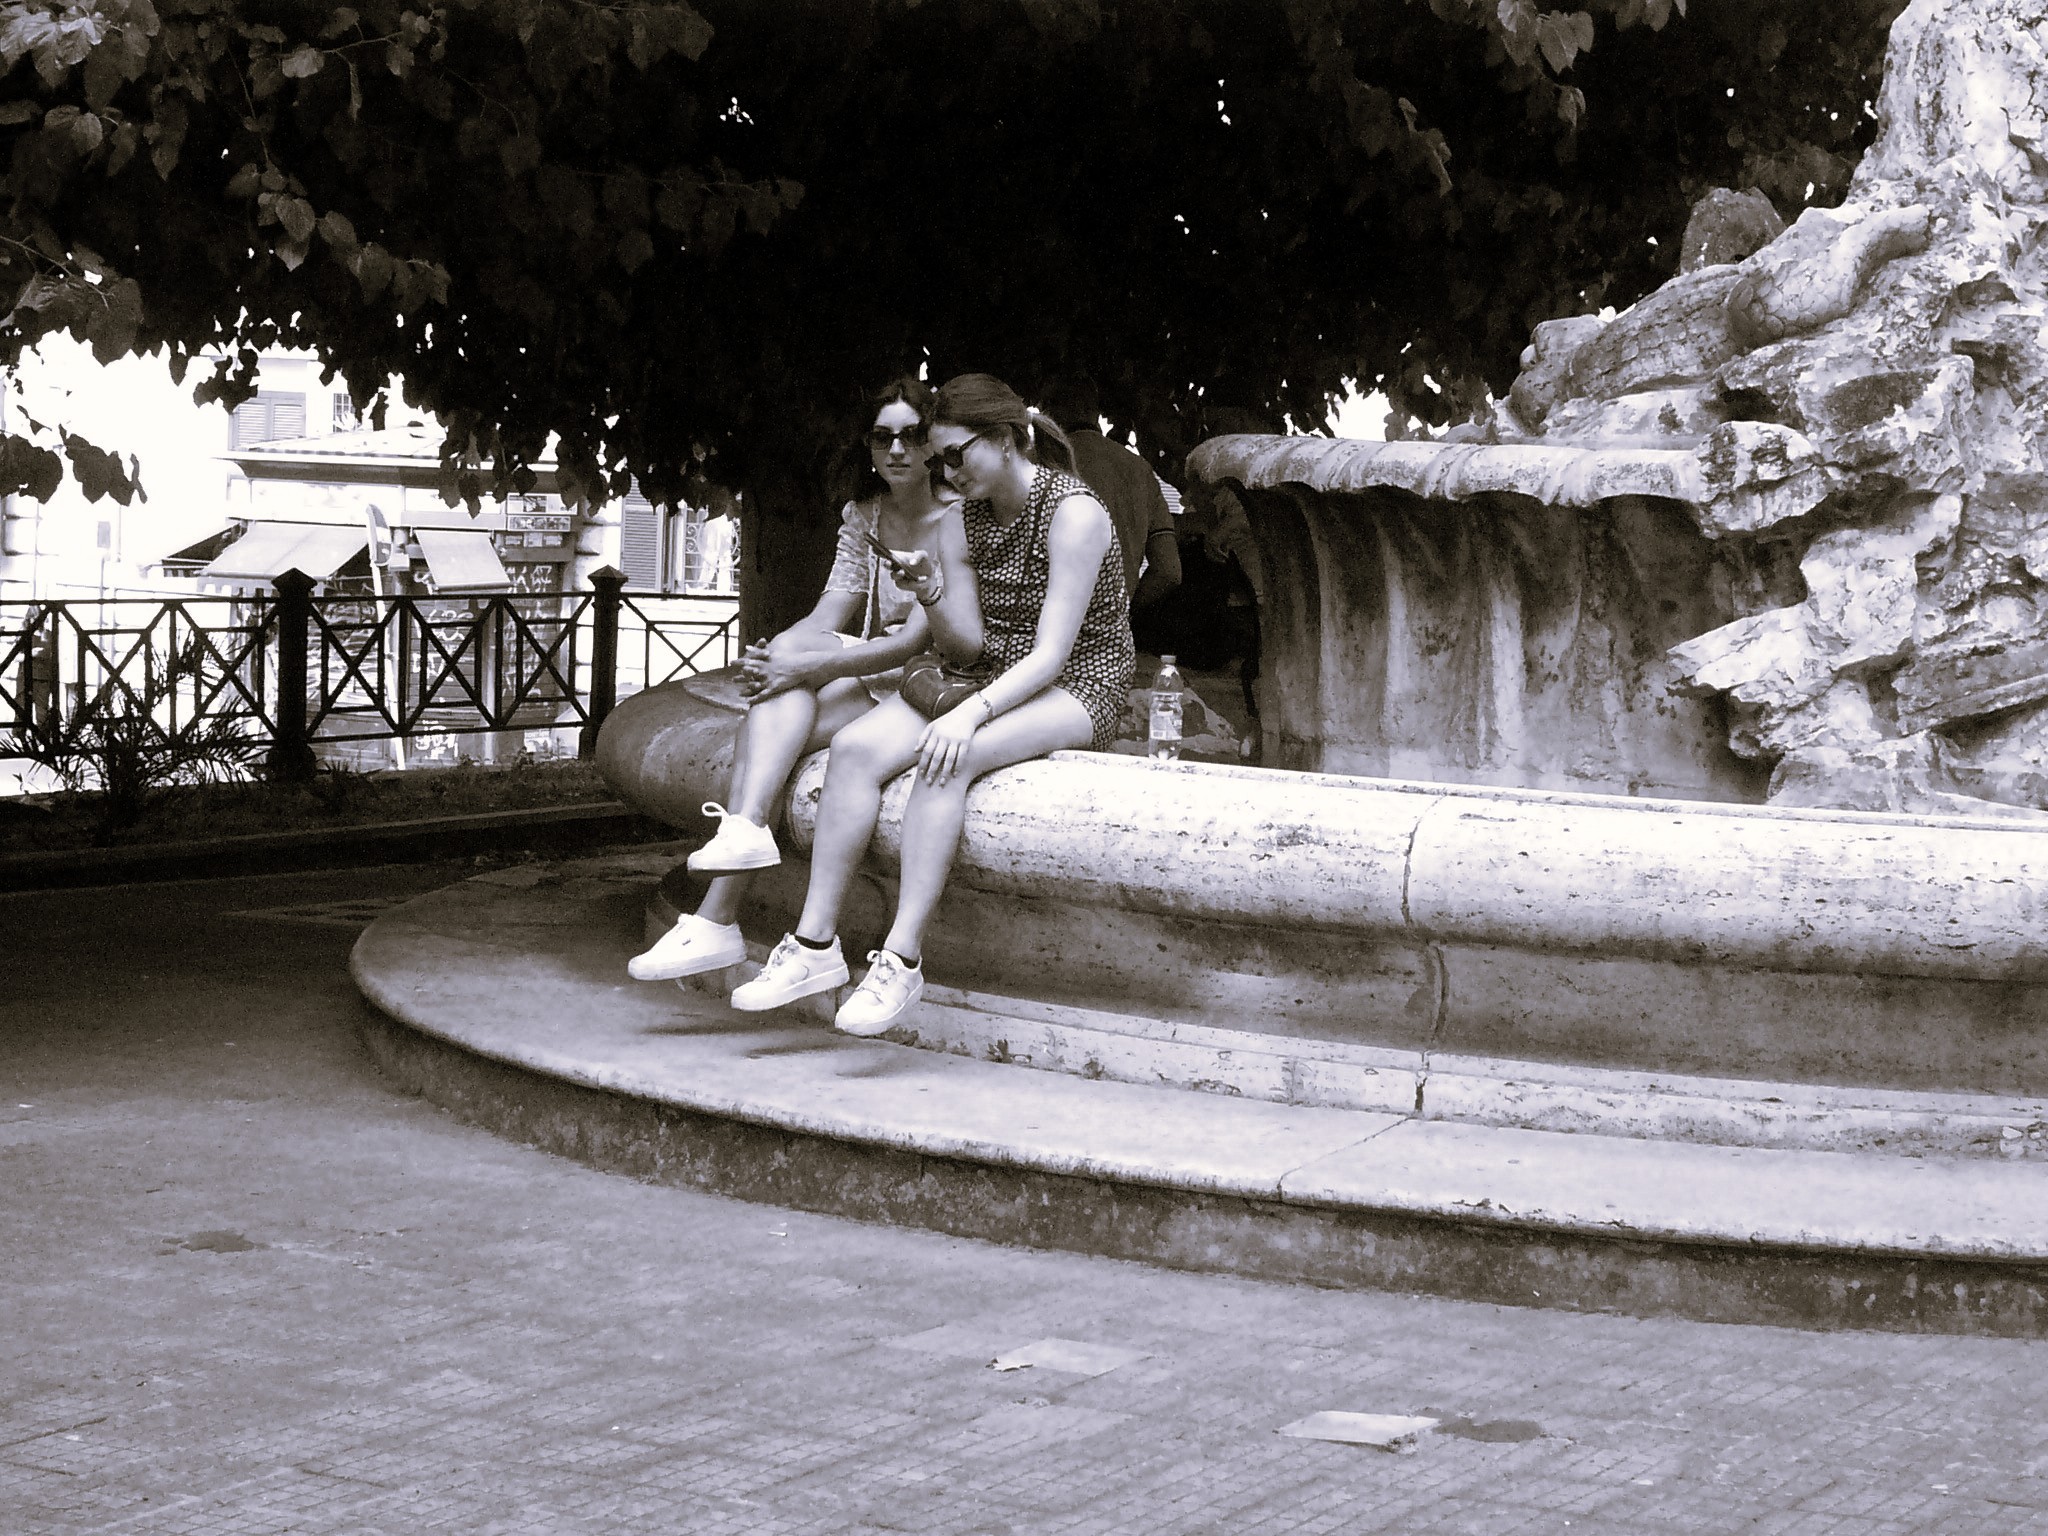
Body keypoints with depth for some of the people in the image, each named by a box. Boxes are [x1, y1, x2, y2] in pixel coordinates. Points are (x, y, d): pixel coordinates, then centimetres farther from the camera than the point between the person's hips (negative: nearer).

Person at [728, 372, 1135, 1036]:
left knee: (945, 757, -36)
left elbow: (1051, 654, -23)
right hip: (990, 681, 7)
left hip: (1075, 691, -7)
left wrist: (970, 714, -34)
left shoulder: (1072, 512, -16)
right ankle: (815, 942, -20)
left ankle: (902, 957, -36)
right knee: (854, 748, -18)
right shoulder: (971, 512, 9)